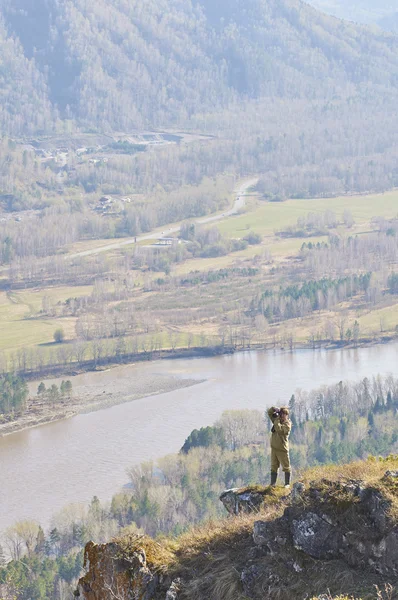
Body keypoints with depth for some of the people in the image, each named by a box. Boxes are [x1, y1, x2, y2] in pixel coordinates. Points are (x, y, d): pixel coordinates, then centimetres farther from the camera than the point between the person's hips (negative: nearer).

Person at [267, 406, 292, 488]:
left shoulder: (287, 424, -10)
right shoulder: (278, 420, 10)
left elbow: (279, 430, -25)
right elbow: (270, 412, 15)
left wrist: (276, 421, -16)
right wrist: (275, 409, -4)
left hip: (282, 449, -7)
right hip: (274, 448, 7)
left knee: (286, 467, 0)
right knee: (274, 467, 9)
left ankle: (287, 484, 4)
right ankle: (273, 484, 12)